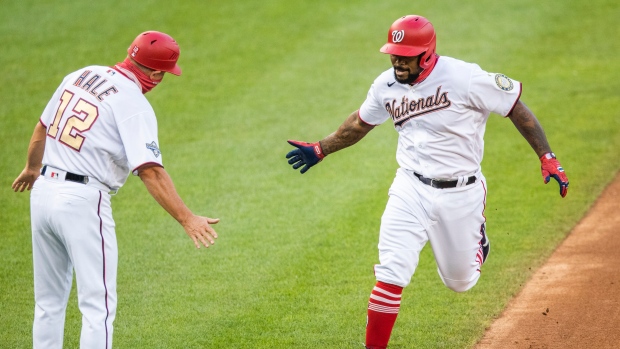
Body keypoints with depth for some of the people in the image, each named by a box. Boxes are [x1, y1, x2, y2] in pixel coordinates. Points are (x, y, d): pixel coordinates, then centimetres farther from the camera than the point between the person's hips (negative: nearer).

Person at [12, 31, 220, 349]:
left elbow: (42, 127, 22)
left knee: (49, 301, 16)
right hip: (83, 202, -8)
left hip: (43, 190, 8)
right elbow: (149, 171, -23)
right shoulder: (133, 104, -13)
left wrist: (32, 168, 40)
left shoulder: (81, 76, 10)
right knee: (97, 305, -3)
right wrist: (187, 218, -26)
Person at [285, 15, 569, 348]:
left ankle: (476, 236, 47)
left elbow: (516, 108, -10)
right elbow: (360, 123, 18)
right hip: (411, 189, 2)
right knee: (391, 274, -13)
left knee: (460, 281, 14)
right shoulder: (386, 85, -3)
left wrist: (547, 158, -14)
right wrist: (320, 150, 24)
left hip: (460, 194, -2)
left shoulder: (465, 78, -19)